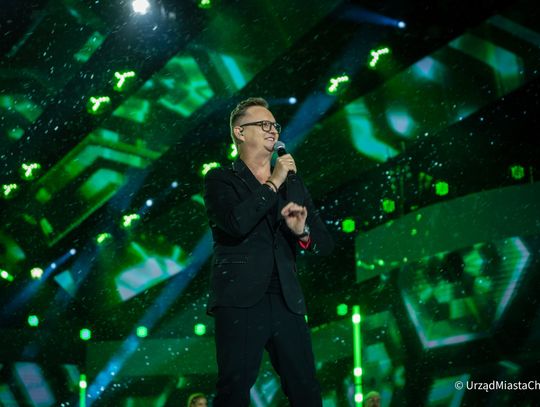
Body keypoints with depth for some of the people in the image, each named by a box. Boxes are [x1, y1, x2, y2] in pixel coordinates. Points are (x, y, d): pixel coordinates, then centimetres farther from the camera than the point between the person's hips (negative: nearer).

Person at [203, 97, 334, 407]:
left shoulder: (294, 185, 21)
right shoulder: (221, 180, 7)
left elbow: (325, 244, 16)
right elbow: (236, 223, -14)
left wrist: (302, 232, -7)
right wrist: (273, 184, -6)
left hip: (287, 301, 4)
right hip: (241, 300, -4)